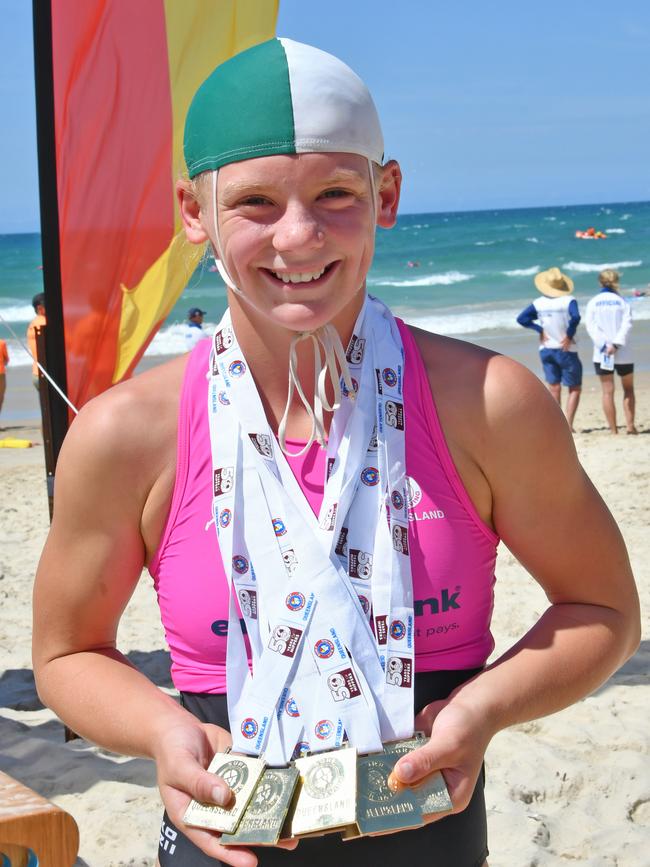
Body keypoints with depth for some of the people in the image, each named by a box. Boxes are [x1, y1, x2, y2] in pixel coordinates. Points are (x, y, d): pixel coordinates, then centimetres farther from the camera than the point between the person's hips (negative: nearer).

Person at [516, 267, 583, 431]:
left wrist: (540, 329, -3)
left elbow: (521, 319, -6)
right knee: (575, 389, 6)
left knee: (554, 388, 12)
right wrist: (569, 335, -17)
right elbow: (575, 317, -30)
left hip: (546, 350, 4)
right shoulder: (569, 301, -12)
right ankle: (568, 424, -6)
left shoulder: (538, 303, 0)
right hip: (566, 350, -4)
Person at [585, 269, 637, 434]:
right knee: (628, 389, 13)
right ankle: (630, 425, 1)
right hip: (623, 353, 0)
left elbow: (591, 326, -9)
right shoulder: (622, 301, 1)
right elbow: (627, 324, -11)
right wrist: (616, 344, -17)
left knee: (608, 391, 3)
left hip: (602, 353, 0)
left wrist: (604, 346, -16)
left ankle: (614, 430, 0)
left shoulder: (593, 302, 2)